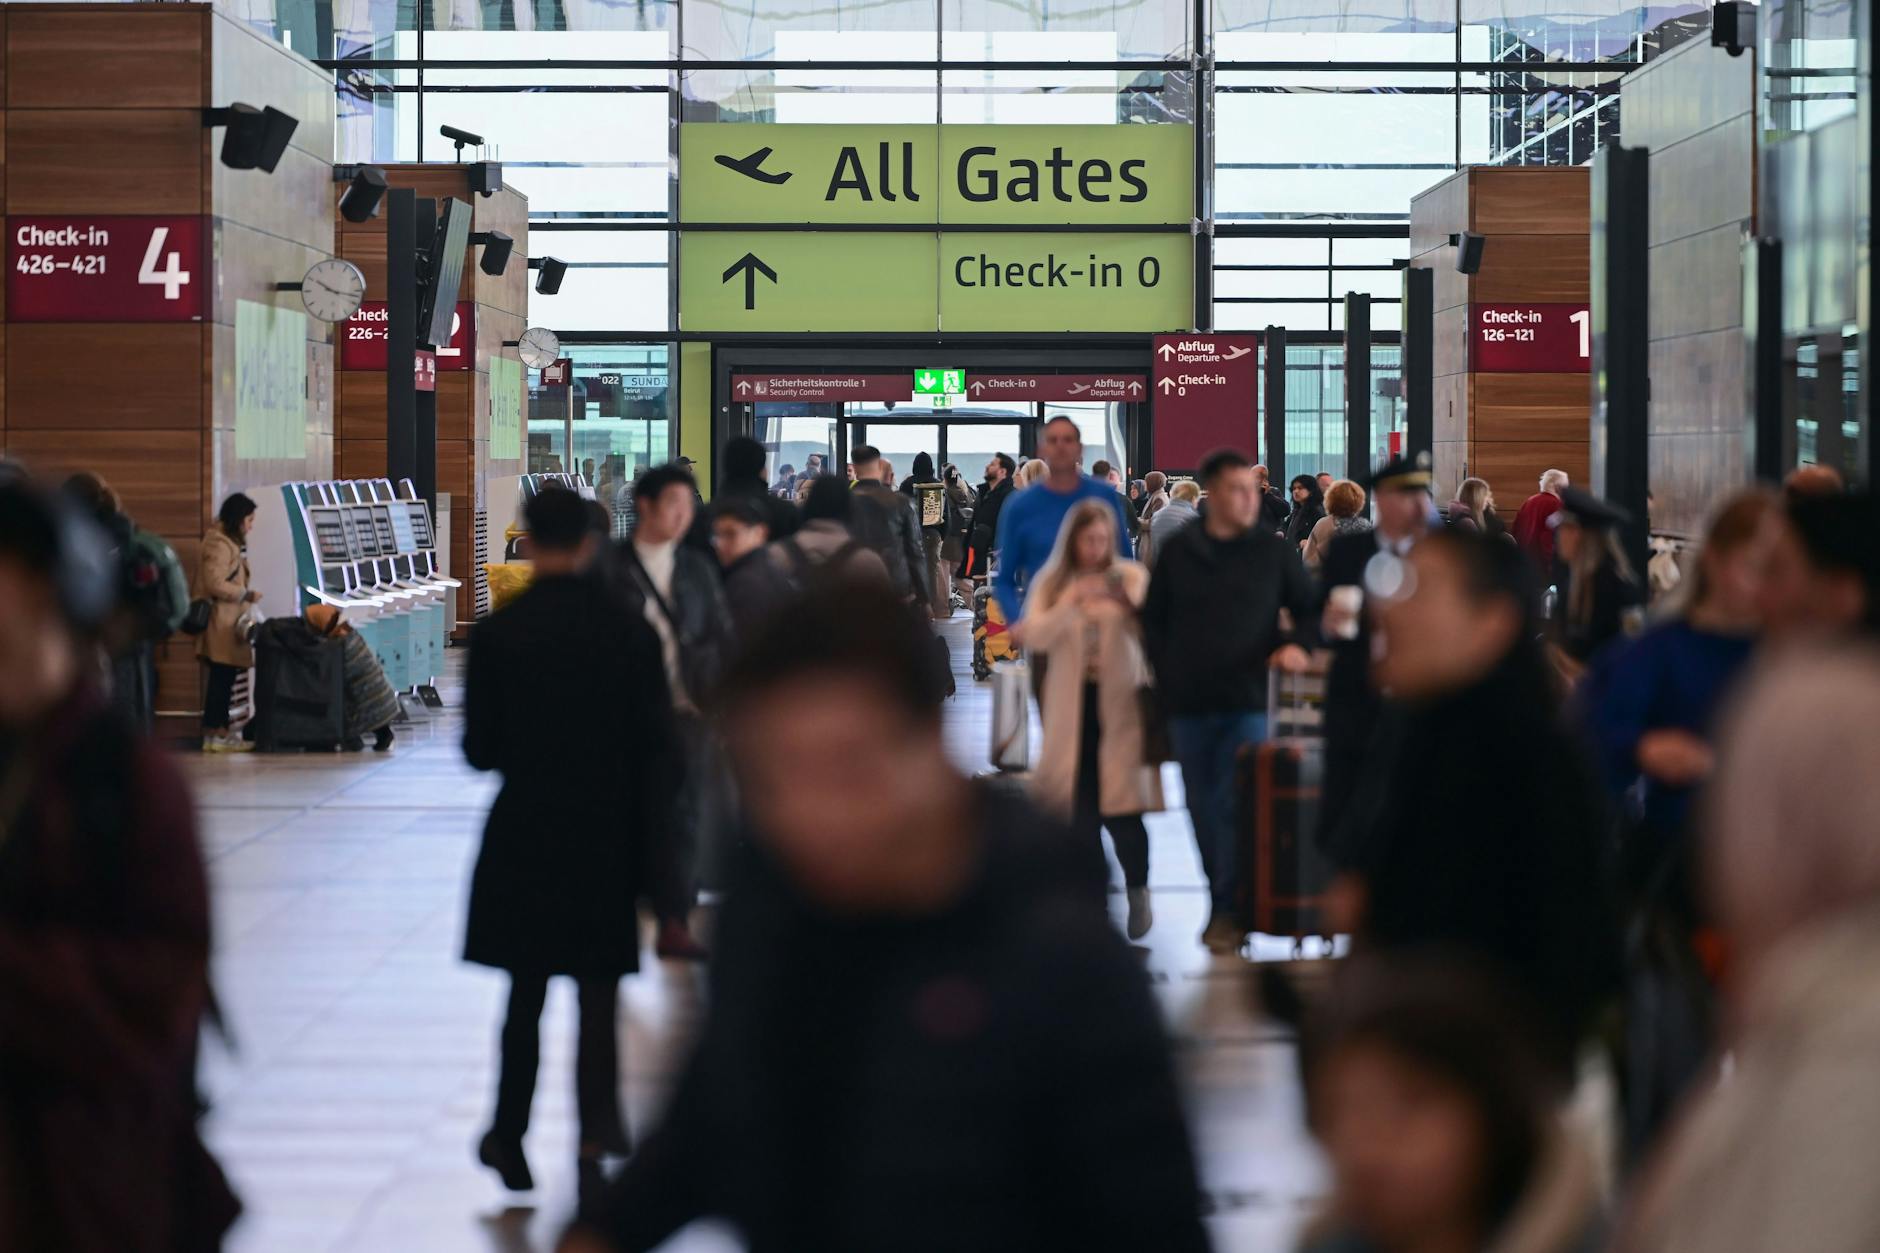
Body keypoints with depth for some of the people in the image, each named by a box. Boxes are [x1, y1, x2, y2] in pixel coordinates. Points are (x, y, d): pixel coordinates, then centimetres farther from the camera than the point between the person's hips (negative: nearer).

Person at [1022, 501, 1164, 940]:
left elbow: (1150, 634, -7)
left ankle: (1138, 889, 11)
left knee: (1120, 806, -8)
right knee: (1080, 809, 3)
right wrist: (1071, 602, -20)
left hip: (1119, 704, -2)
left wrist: (1128, 604, -25)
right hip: (1072, 705, 2)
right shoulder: (1052, 583, 5)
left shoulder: (1131, 577, 2)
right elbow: (1037, 638, -7)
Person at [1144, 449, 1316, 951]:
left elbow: (1309, 608, 11)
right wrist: (1167, 675, 3)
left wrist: (1298, 646, -8)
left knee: (1234, 806, -11)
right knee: (1204, 810, 7)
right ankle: (1224, 902, 19)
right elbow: (1153, 620, 13)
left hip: (1248, 701, -2)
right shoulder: (1177, 552, 7)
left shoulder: (1271, 550, 4)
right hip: (1189, 703, 3)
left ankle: (1230, 911, -8)